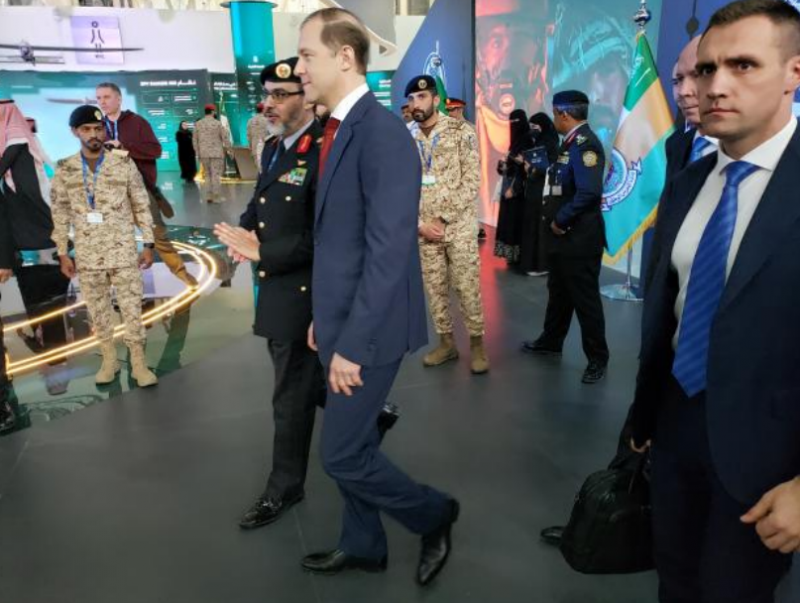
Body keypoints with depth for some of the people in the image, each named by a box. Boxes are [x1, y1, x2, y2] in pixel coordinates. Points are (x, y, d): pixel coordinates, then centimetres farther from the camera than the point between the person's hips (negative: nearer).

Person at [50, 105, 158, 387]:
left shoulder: (124, 164, -3)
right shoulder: (65, 170, 1)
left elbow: (142, 206, 0)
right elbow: (60, 213, 6)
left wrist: (148, 244, -3)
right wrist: (63, 253, 4)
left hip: (123, 251, -2)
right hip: (87, 254, 2)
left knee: (132, 308, 1)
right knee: (97, 310, 11)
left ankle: (138, 363, 12)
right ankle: (109, 359, 26)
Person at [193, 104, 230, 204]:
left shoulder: (198, 124, 4)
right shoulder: (217, 123, -8)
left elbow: (194, 139, 9)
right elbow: (225, 138, -6)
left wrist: (198, 152, 17)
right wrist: (227, 148, 8)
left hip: (203, 153, 4)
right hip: (216, 153, -4)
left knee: (207, 174, 14)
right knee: (216, 175, 2)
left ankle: (208, 196, 12)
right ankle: (217, 197, 4)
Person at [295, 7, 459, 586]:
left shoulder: (383, 132, -20)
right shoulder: (340, 129, 10)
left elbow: (387, 250, -24)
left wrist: (353, 342, -22)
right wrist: (322, 317, 15)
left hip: (368, 327, -9)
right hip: (341, 320, 9)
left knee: (343, 455, 2)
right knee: (353, 445, 19)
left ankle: (435, 515, 25)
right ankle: (363, 545, 39)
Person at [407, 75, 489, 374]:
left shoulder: (460, 131, -4)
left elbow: (472, 180, -9)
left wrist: (443, 219, -13)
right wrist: (420, 223, -6)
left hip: (459, 224, -3)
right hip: (422, 227, 4)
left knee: (467, 286, 0)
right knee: (434, 287, 10)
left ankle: (477, 342, 16)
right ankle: (446, 341, 24)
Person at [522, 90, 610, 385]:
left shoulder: (585, 143, -19)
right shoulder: (572, 142, 12)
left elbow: (589, 191, -29)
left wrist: (560, 220, -20)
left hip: (579, 237, -10)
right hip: (564, 235, 10)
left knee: (584, 298, 1)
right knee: (559, 292, 21)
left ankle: (597, 358, 15)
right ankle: (551, 342, 36)